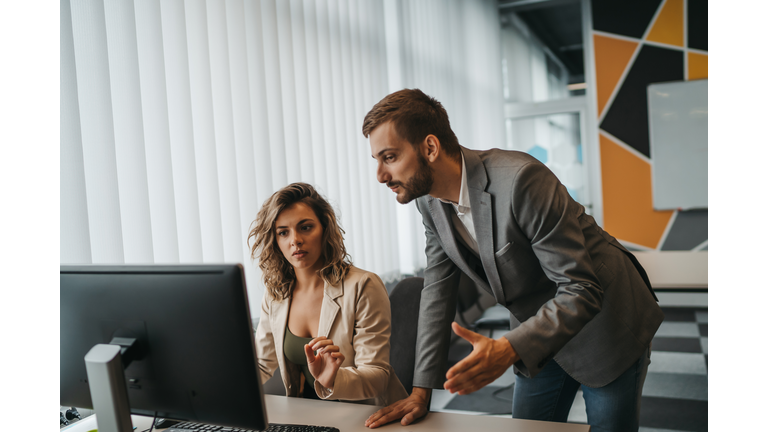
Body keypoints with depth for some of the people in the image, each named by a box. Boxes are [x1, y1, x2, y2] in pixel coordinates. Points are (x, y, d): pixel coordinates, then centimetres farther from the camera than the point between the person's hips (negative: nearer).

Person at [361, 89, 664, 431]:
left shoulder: (520, 180, -33)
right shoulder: (429, 200, -9)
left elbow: (581, 290, -30)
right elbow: (438, 289, -3)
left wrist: (508, 349, -44)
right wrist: (421, 392, -8)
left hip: (606, 324, -6)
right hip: (538, 331, 6)